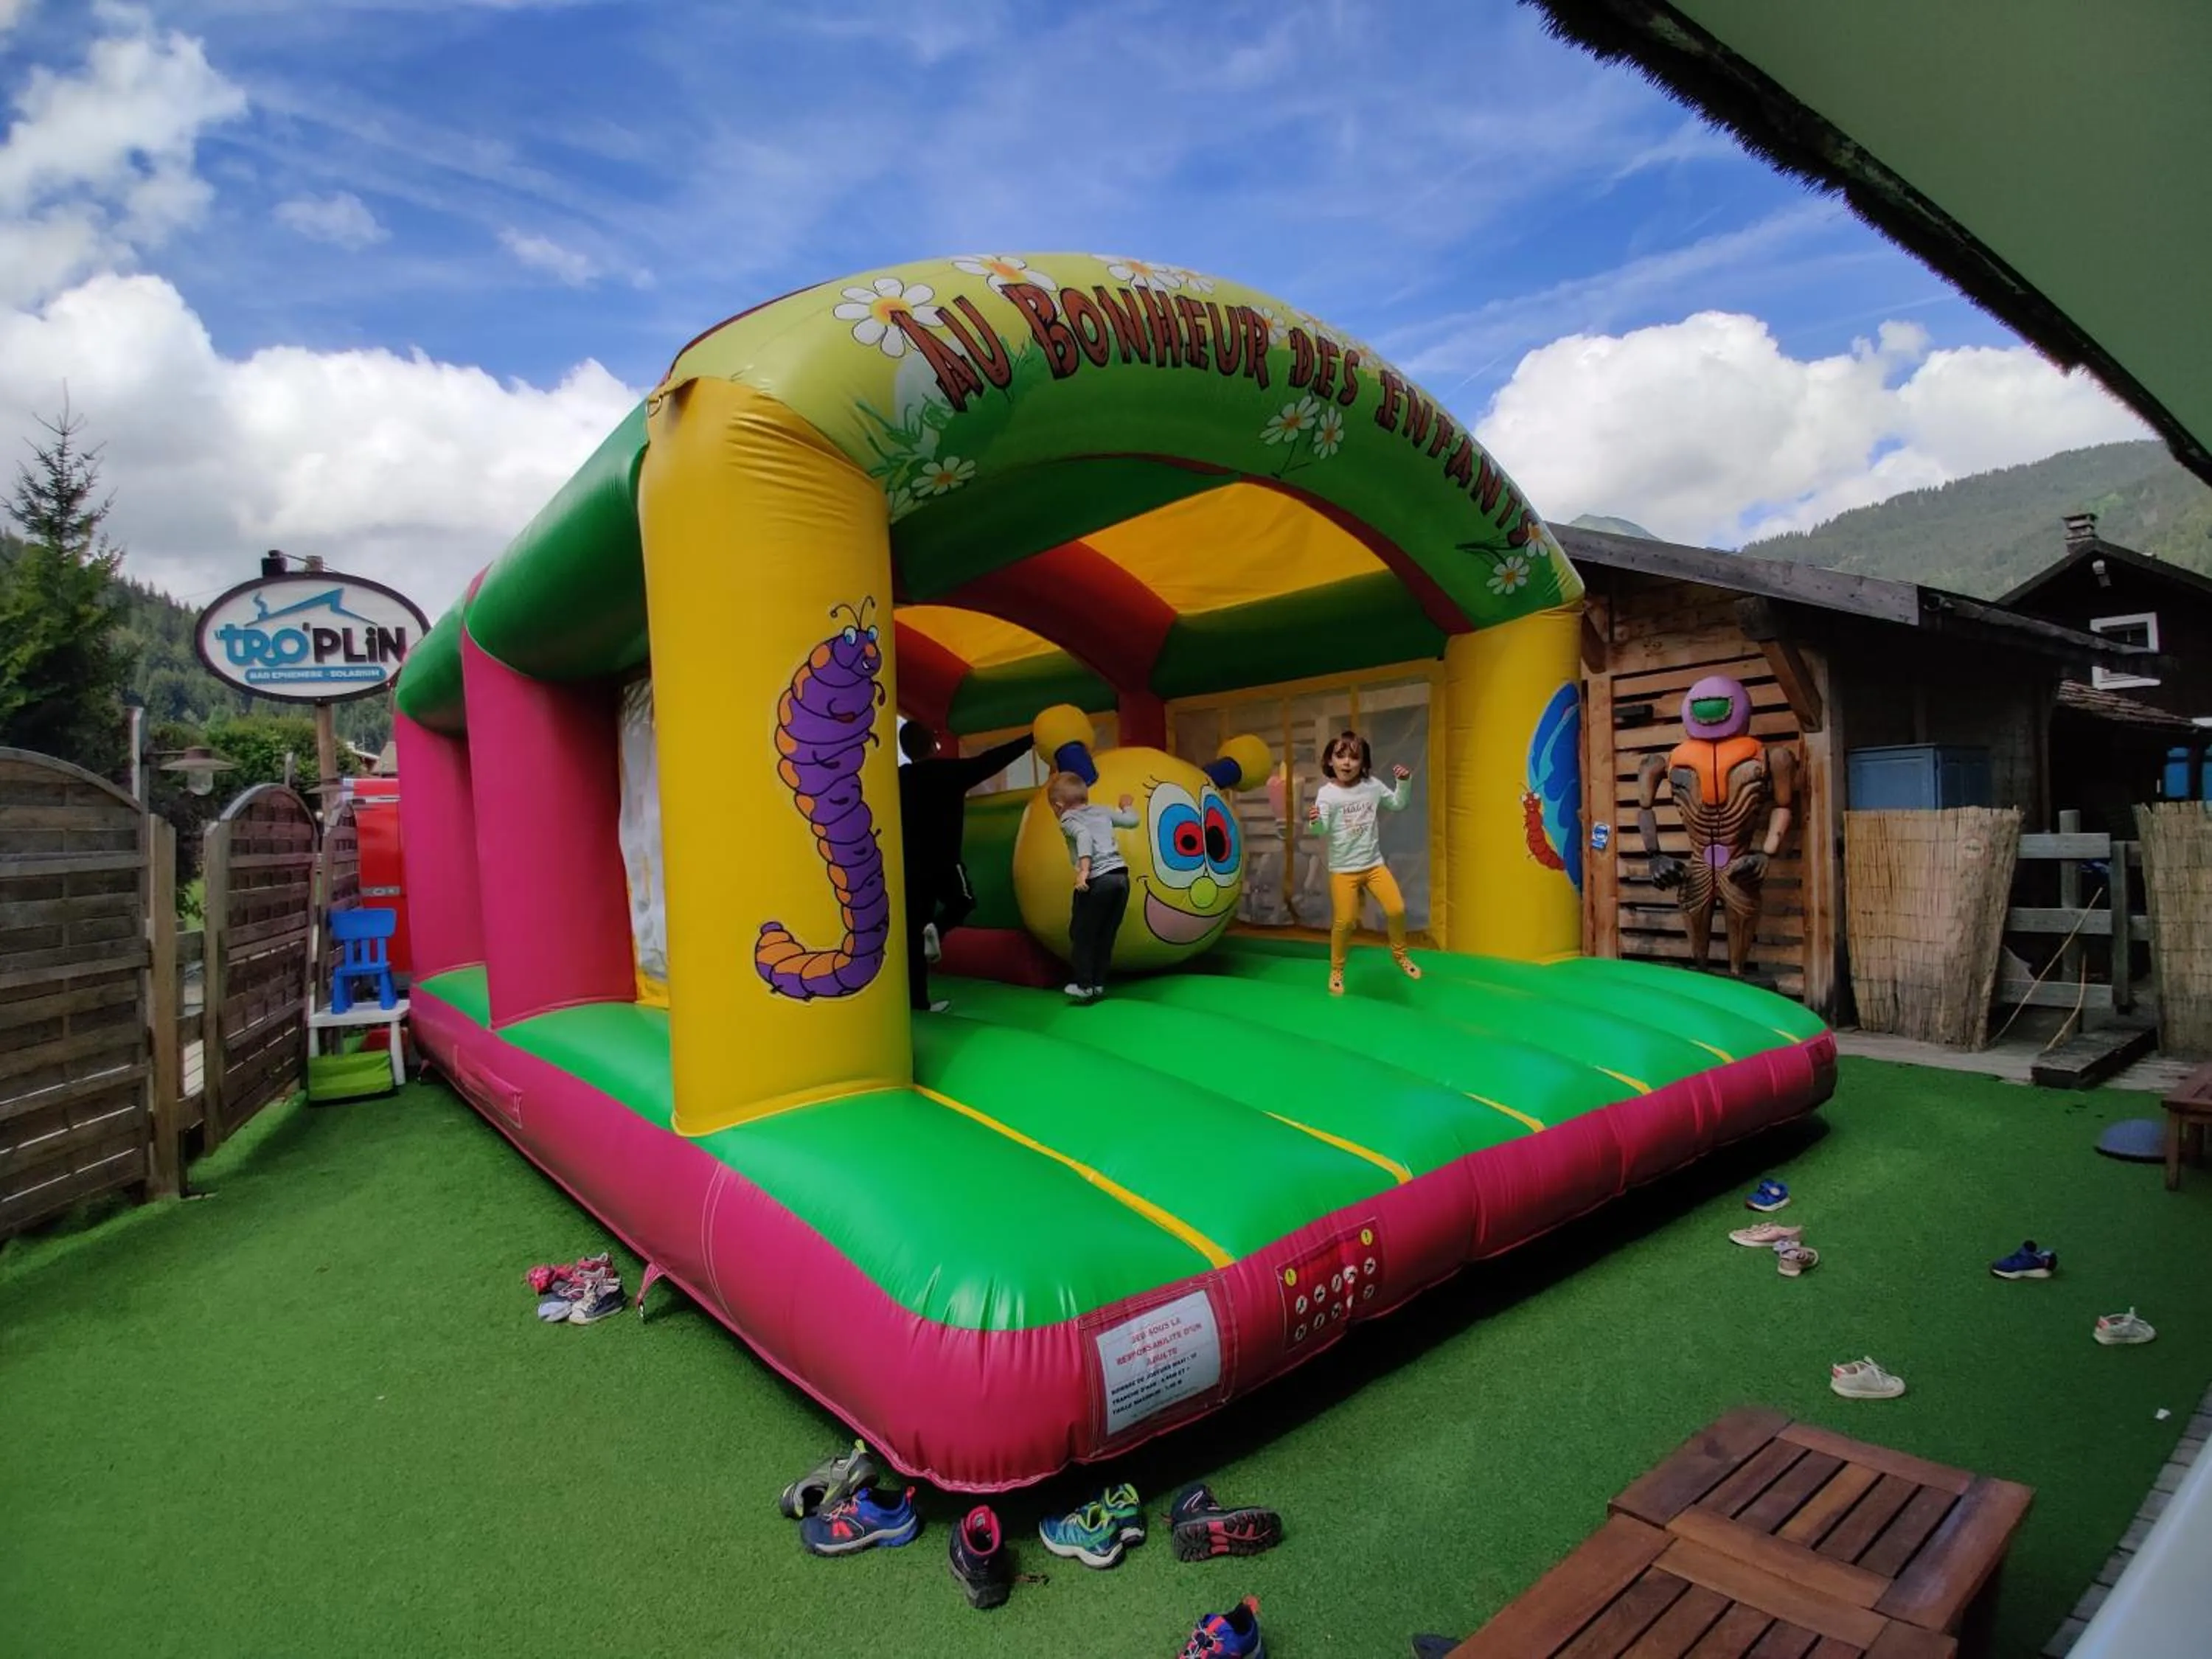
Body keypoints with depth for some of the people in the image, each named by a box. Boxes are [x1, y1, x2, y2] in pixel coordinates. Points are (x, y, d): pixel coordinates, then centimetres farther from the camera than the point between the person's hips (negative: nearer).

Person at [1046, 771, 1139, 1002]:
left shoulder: (1068, 819, 2)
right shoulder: (1102, 812, 19)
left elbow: (1084, 836, -18)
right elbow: (1132, 821, 27)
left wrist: (1084, 870, -28)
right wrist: (1127, 806, 49)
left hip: (1098, 879, -6)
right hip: (1121, 876, 7)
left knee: (1081, 933, 7)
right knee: (1105, 936, 15)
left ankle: (1084, 985, 8)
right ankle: (1098, 984, 20)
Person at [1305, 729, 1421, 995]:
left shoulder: (1372, 786, 0)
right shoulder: (1327, 793, -12)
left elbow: (1397, 804, 16)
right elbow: (1322, 829, -22)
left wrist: (1403, 783, -1)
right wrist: (1314, 822, -45)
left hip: (1374, 863, 4)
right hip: (1343, 869, -3)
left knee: (1396, 909, -4)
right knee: (1344, 921, -4)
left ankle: (1399, 954, 24)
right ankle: (1336, 970, 17)